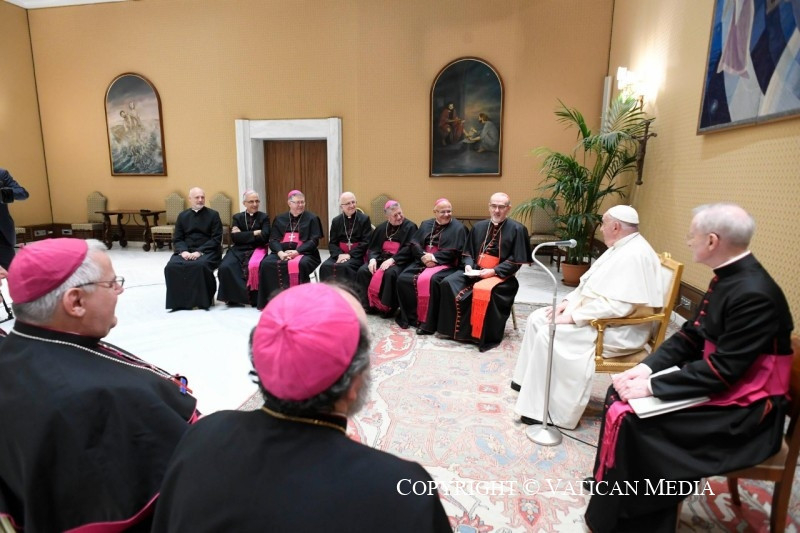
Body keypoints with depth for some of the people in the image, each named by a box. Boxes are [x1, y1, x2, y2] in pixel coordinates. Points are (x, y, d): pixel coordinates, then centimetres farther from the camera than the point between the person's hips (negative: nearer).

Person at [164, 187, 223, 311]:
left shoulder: (213, 215, 7)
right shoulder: (182, 216, 18)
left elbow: (216, 239, -3)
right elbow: (177, 239, 12)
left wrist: (199, 251, -16)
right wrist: (183, 251, -11)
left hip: (207, 251, -3)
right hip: (186, 251, 4)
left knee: (201, 265, -36)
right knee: (171, 266, -26)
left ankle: (204, 300, -20)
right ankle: (179, 300, -15)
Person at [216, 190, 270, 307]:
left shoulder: (264, 217, 12)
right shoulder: (237, 217, 17)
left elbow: (265, 237, -4)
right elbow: (234, 237, 1)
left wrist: (243, 235, -3)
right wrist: (254, 233, -7)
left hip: (257, 249, -2)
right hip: (239, 250, 2)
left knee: (253, 266, -35)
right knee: (225, 267, -27)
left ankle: (255, 298, -19)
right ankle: (233, 297, -13)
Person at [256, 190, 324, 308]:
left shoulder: (312, 218, 9)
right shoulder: (280, 219, 18)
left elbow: (314, 241, -1)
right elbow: (273, 240, 9)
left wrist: (296, 252, -15)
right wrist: (280, 252, -13)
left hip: (304, 253, -3)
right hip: (281, 252, 3)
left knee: (299, 265, -36)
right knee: (266, 263, -25)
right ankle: (273, 300, -19)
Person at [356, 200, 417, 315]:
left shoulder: (410, 227, -2)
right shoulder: (381, 227, 14)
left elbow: (409, 249, -13)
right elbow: (373, 247, 11)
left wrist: (392, 260, -22)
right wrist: (373, 259, -11)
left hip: (399, 261, -5)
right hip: (381, 258, 5)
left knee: (390, 274, -36)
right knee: (363, 271, -18)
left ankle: (388, 307, -21)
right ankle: (368, 304, -8)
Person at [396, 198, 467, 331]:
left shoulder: (458, 228, 0)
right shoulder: (426, 224, 15)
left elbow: (454, 252, -9)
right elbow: (414, 243, 6)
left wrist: (434, 257, -16)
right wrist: (423, 256, -13)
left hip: (445, 264, -5)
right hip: (422, 261, 5)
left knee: (429, 280, -35)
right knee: (402, 279, -18)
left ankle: (427, 322, -26)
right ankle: (409, 316, -6)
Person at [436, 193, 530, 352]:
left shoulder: (517, 229, -5)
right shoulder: (479, 227, 10)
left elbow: (516, 260, -8)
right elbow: (468, 251, 16)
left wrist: (494, 271, -18)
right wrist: (468, 265, -6)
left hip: (500, 274, -5)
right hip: (475, 270, 6)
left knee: (484, 291, -36)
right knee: (449, 283, -17)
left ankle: (486, 336, -20)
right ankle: (454, 328, -7)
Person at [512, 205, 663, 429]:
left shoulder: (634, 255, -22)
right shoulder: (619, 248, 11)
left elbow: (619, 306, -30)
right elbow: (590, 282, 18)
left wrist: (573, 316, -24)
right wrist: (568, 301, 2)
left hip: (617, 330, -11)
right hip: (592, 315, 11)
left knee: (549, 334, -23)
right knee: (538, 318, 4)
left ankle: (540, 408, -10)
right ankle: (529, 382, 12)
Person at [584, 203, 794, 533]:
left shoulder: (754, 295, -27)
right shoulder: (727, 277, 3)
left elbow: (722, 371, -27)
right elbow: (691, 335, 7)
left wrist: (651, 387, -24)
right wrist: (647, 367, -5)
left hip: (744, 408, -9)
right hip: (715, 380, 9)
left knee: (632, 419, -19)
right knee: (621, 394, 1)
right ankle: (614, 480, 18)